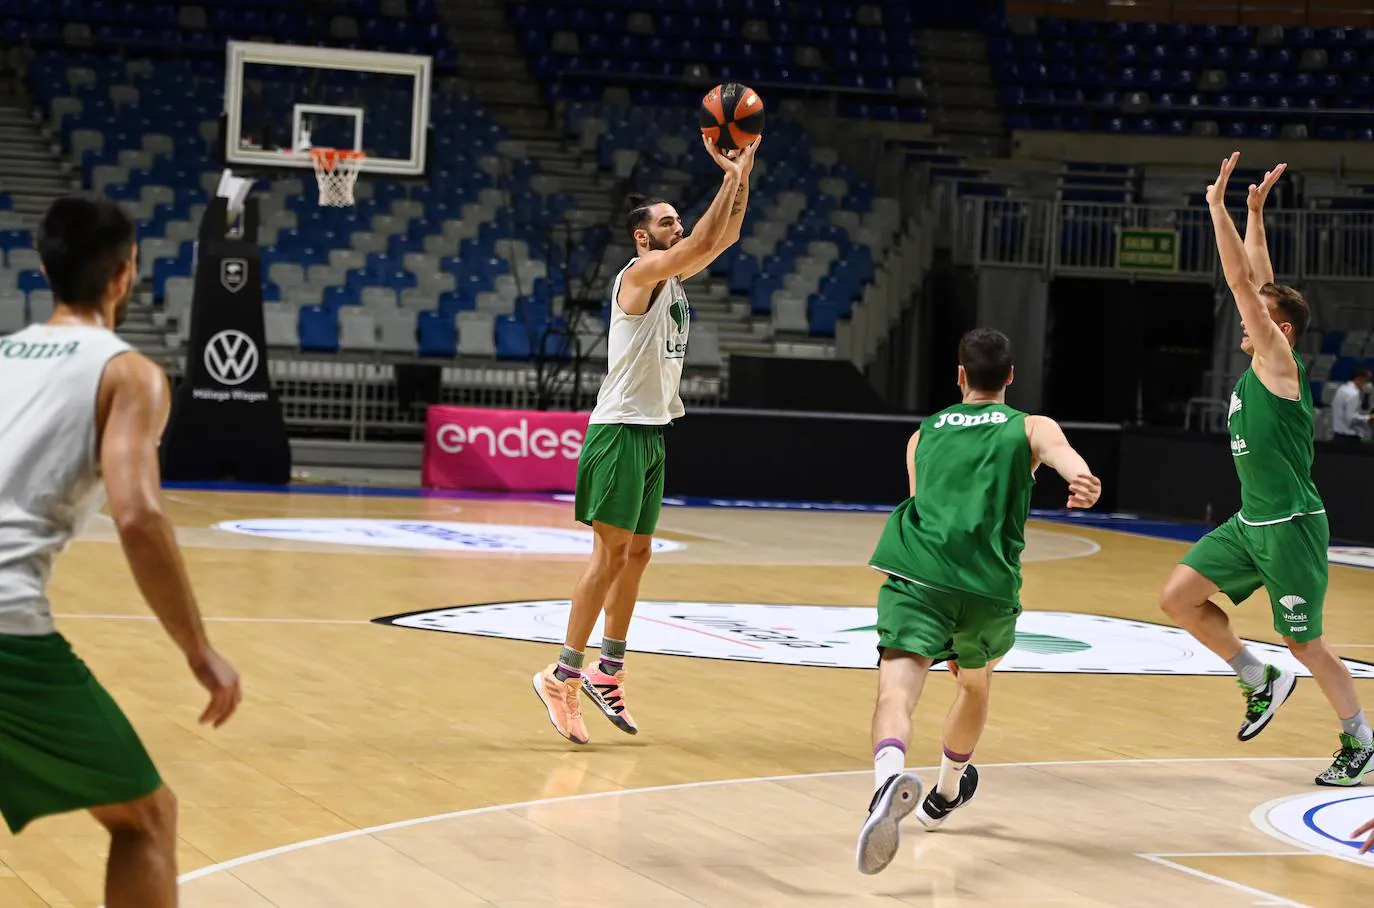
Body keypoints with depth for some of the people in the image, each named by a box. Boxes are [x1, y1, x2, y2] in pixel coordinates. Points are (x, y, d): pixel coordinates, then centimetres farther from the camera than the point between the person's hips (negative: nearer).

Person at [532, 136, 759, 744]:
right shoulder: (641, 273, -12)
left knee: (637, 552, 12)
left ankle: (608, 671, 19)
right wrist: (730, 176, -19)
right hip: (621, 429, -9)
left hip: (652, 431, 9)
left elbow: (723, 238, 14)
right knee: (611, 553, -10)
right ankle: (562, 676, -8)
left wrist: (743, 175, 3)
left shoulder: (673, 276, 13)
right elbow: (703, 244, -24)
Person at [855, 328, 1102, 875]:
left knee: (897, 688, -18)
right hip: (988, 583, 0)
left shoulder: (923, 435, 28)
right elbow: (1061, 451, -6)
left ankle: (889, 774, -50)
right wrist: (1083, 481, -30)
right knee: (976, 682, 30)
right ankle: (945, 795, 48)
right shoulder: (1031, 428, 19)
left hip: (915, 571, 0)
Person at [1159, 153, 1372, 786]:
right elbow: (1256, 282, 15)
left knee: (1304, 642, 1)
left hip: (1292, 527, -8)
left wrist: (1218, 205, -15)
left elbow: (1242, 282, -17)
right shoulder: (1258, 363, 9)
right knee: (1178, 598, -1)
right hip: (1250, 523, 8)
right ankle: (1260, 681, 14)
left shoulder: (1278, 359, -11)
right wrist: (1255, 211, 12)